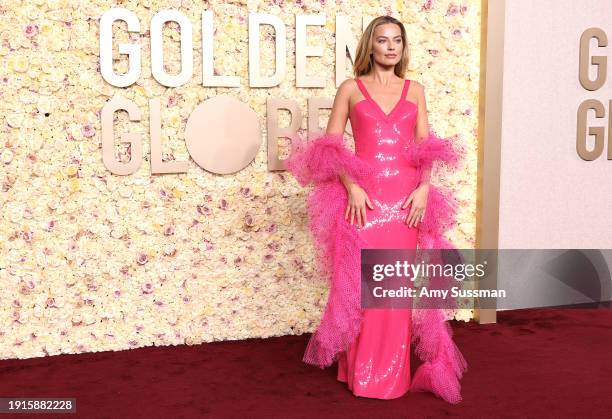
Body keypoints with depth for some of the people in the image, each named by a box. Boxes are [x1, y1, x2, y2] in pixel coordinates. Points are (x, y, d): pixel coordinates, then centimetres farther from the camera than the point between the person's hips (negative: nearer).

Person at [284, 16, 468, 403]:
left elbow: (426, 148, 10)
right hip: (362, 197, -2)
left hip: (406, 197, 2)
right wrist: (351, 187, -12)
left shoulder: (415, 90, 13)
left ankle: (392, 372, 20)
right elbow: (330, 146, 0)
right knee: (359, 282, 1)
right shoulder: (350, 88, 6)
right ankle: (361, 371, 16)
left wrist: (424, 188, -5)